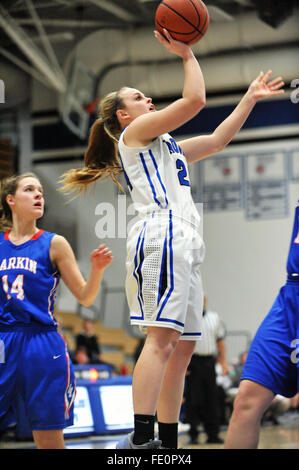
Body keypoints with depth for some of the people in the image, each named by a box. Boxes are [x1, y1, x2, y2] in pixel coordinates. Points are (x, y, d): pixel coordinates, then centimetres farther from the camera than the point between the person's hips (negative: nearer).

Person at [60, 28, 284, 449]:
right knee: (163, 336, -22)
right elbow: (195, 99, -3)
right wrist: (186, 54, 9)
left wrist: (251, 97, 34)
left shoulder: (167, 146, 33)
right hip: (161, 234, -10)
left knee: (183, 346, 4)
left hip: (185, 244, 10)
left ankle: (168, 443, 4)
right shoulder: (135, 131, 7)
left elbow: (217, 139, 34)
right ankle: (141, 439, -30)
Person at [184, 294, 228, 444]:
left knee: (212, 398, 5)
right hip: (193, 362, -4)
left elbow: (220, 340, 18)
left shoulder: (214, 317, 15)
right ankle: (193, 435, 4)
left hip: (209, 361, 4)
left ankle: (213, 434, 11)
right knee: (193, 399, -3)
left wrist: (224, 362, 12)